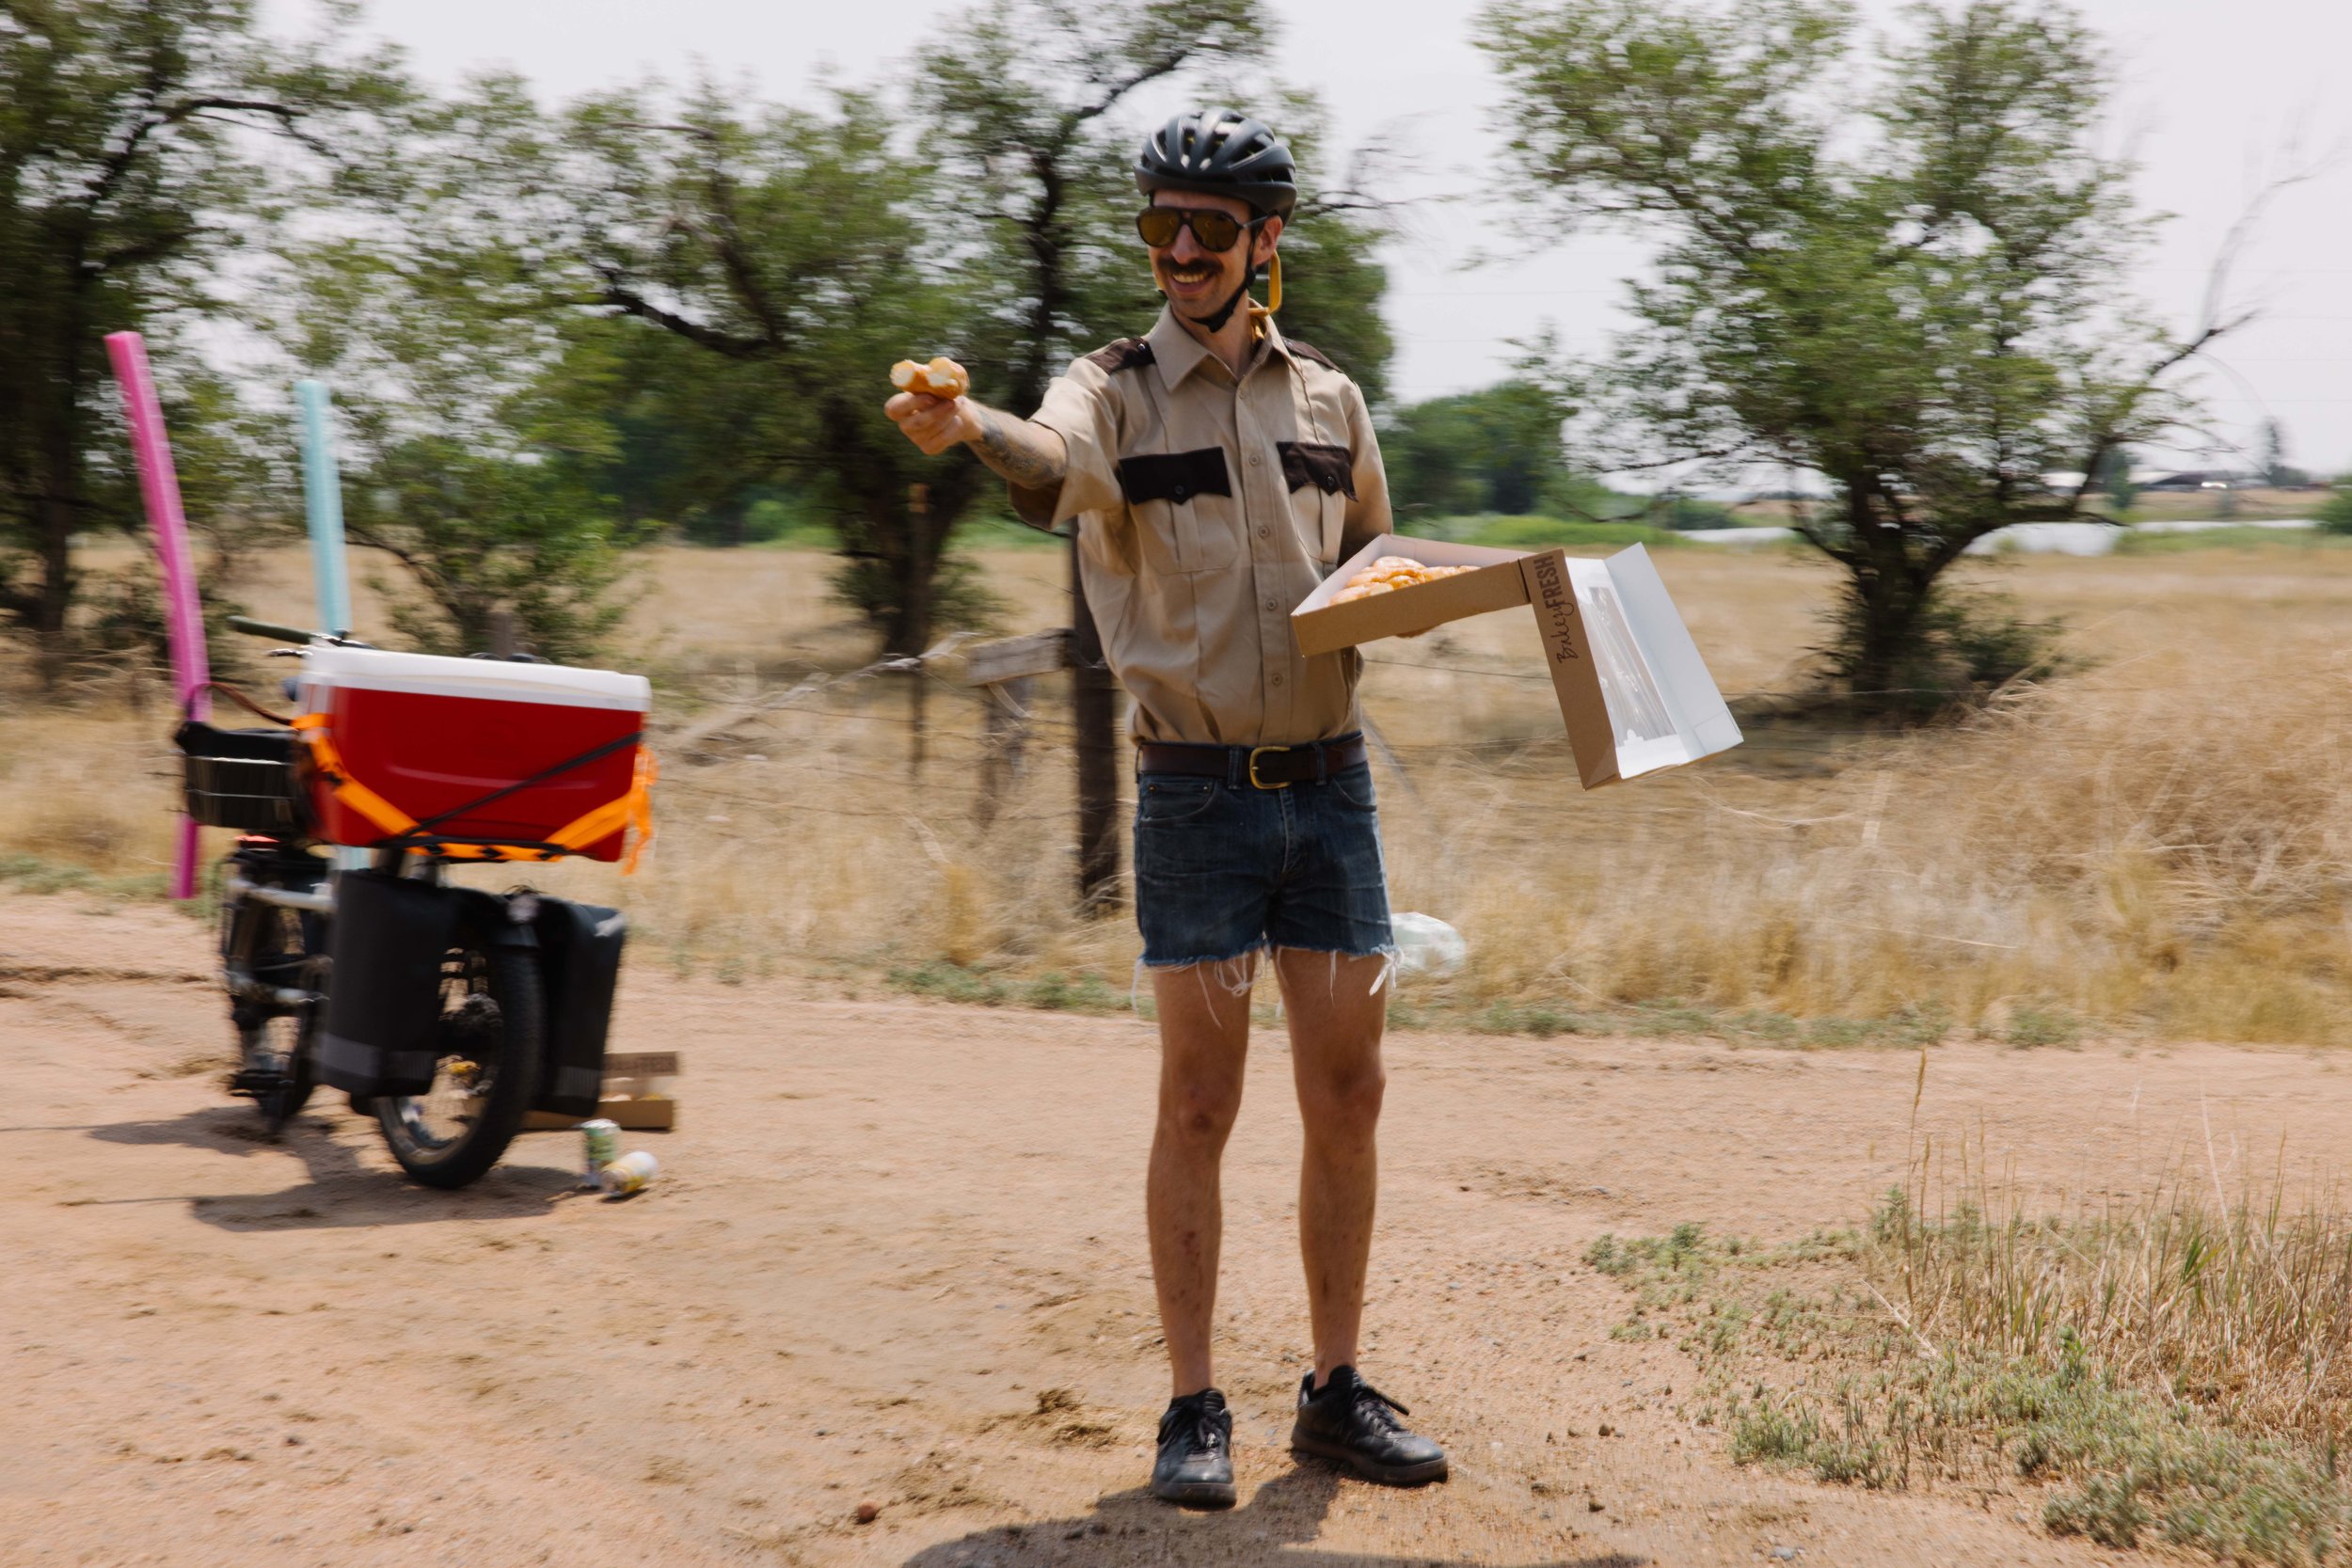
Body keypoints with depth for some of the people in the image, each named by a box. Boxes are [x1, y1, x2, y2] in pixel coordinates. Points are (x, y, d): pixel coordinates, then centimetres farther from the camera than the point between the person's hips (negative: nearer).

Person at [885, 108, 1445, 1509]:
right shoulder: (1118, 392, -3)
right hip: (1198, 795, -3)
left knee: (1348, 1095, 6)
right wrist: (965, 426, -50)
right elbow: (1053, 463, -27)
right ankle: (1196, 1408, 9)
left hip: (1331, 782, 4)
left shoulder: (1330, 402, 10)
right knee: (1199, 1107, 0)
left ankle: (1339, 1392, 19)